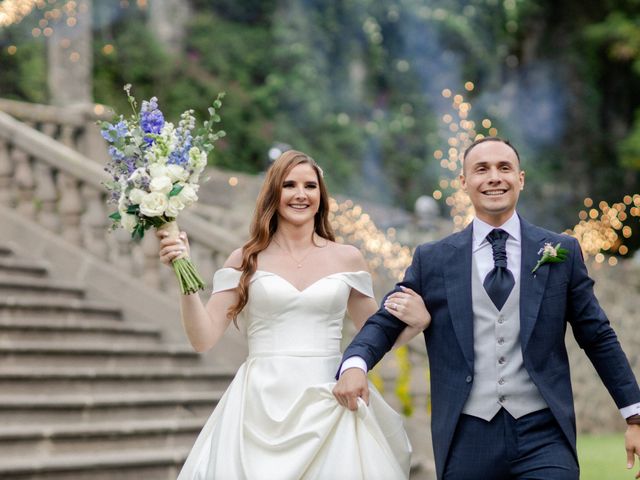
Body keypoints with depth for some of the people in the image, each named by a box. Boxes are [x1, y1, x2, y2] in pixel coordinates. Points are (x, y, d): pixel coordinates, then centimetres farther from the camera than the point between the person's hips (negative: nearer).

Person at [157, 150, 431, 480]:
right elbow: (204, 339, 0)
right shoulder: (246, 260, 4)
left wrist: (418, 321, -4)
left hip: (329, 410, 1)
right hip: (261, 410, -1)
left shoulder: (347, 258, 7)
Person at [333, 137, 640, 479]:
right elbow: (385, 323, 6)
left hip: (544, 436, 0)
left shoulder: (562, 252, 6)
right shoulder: (432, 260, 7)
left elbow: (598, 338, 9)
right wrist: (355, 364, -15)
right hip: (466, 439, 1)